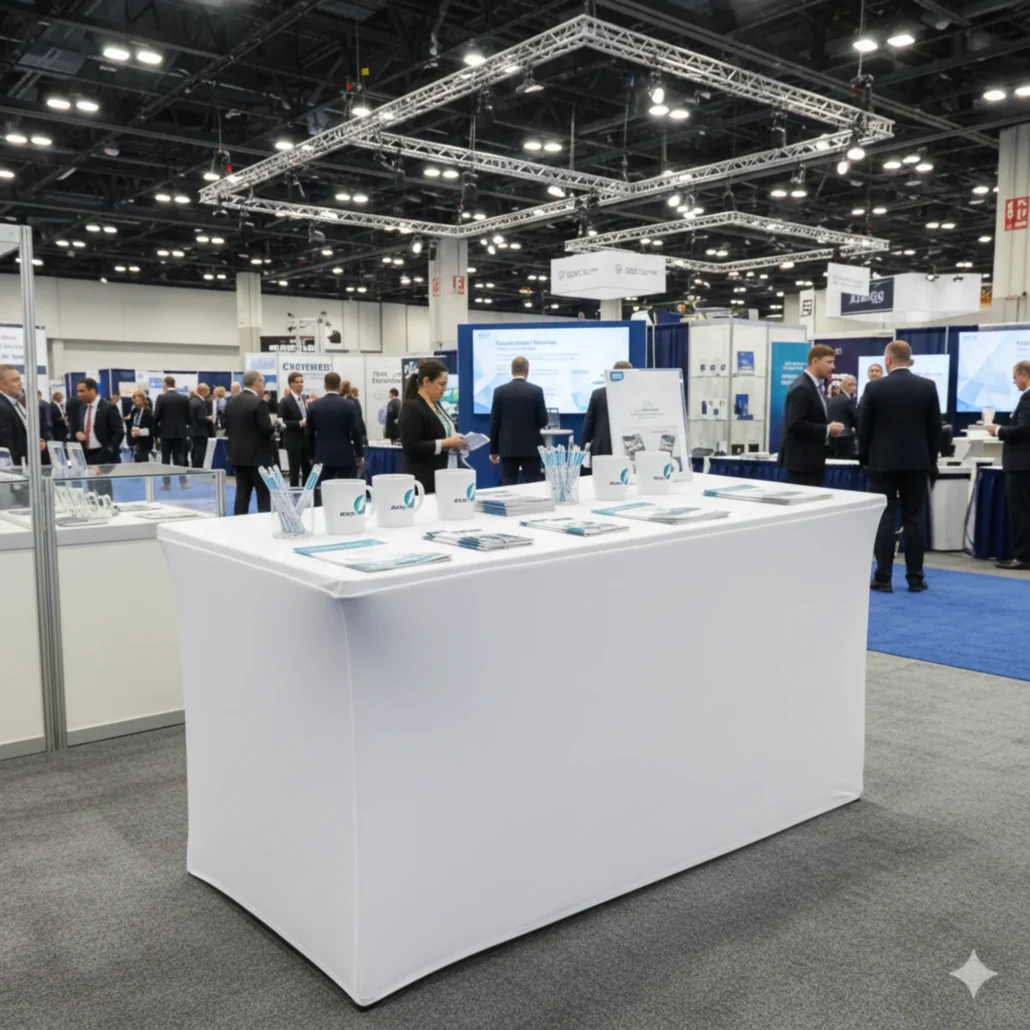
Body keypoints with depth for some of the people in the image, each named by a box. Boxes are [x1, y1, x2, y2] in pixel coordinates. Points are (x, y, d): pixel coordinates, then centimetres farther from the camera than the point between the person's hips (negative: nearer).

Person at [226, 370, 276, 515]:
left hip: (238, 455, 7)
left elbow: (227, 427, 12)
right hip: (258, 456, -7)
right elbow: (267, 429, -18)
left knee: (242, 494, 10)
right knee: (264, 496, -2)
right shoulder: (258, 402, -16)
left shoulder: (232, 401, 8)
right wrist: (273, 422, 1)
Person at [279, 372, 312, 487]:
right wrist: (299, 423, -22)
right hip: (293, 441, -6)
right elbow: (281, 422, -15)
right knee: (295, 471, 0)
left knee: (307, 469, 8)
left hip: (306, 439, 6)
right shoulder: (285, 401, -9)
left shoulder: (304, 399, 12)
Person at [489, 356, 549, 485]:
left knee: (508, 487, 3)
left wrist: (493, 450, 8)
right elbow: (543, 421, -4)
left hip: (507, 448, 2)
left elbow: (494, 423, 1)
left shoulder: (500, 391, 0)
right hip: (530, 447, -1)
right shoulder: (536, 391, -5)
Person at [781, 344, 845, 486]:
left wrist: (830, 429, 4)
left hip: (814, 460, 10)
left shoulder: (815, 386, 15)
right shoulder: (801, 388, -17)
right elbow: (795, 424, -24)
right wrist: (827, 430, -19)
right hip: (802, 461, -10)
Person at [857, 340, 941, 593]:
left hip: (882, 462, -2)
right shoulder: (928, 387, 0)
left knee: (885, 519, 0)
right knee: (914, 520, 6)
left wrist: (864, 458, 11)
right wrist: (932, 459, 14)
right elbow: (935, 428, 4)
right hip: (916, 462, 2)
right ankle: (915, 578, 8)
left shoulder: (874, 388, -6)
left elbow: (864, 428, -2)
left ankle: (883, 578, 0)